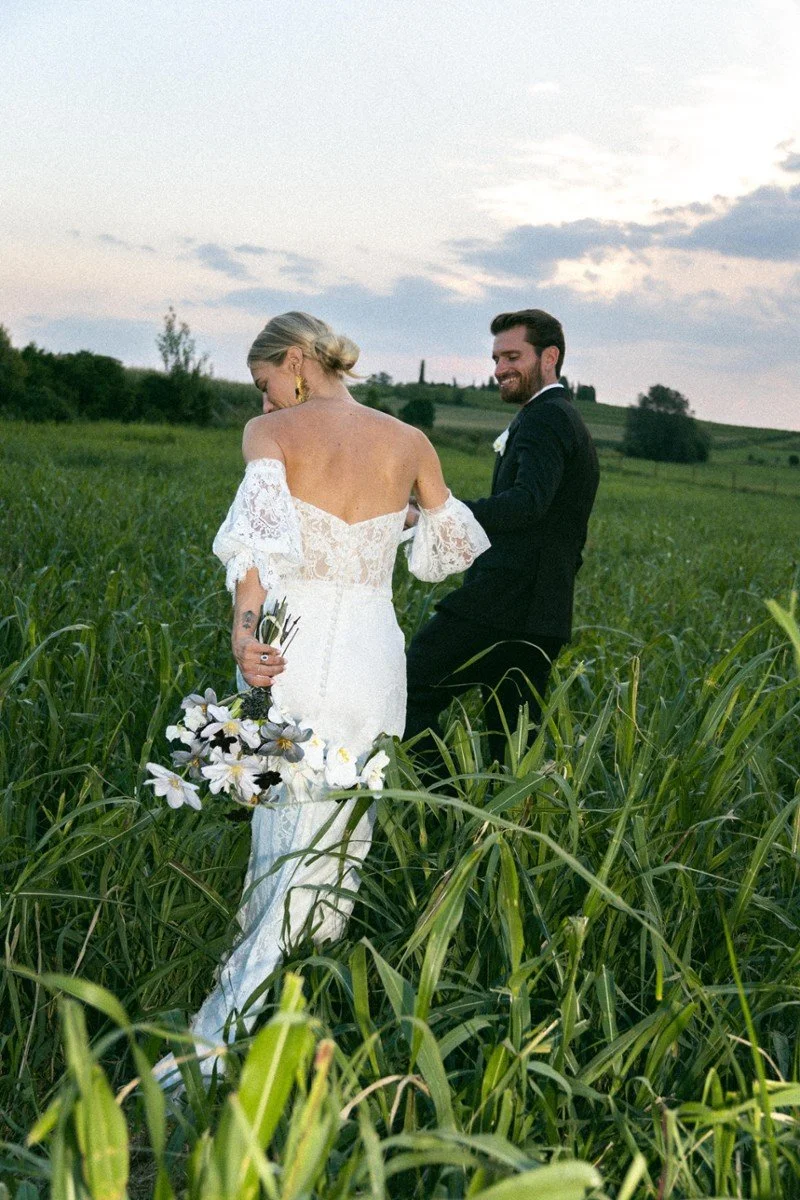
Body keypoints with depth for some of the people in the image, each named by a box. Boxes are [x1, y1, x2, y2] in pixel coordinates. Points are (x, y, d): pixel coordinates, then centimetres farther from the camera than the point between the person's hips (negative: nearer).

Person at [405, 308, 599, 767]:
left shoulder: (543, 417, -7)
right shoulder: (574, 423, 24)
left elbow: (527, 502, -26)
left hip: (501, 602, -10)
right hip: (541, 620, 10)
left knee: (409, 695, -10)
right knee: (512, 745, 12)